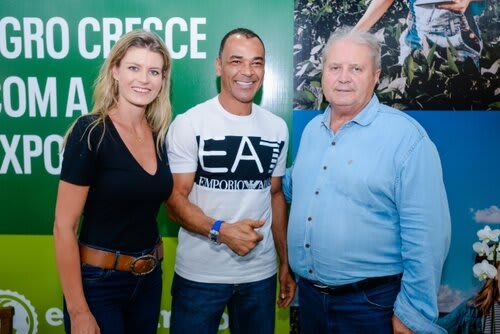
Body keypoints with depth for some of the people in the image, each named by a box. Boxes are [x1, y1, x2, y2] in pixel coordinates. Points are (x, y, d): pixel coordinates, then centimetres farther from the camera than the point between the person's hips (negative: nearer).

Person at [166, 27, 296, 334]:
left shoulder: (277, 128, 3)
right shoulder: (188, 124, -10)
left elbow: (276, 195, 10)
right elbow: (175, 198, -10)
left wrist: (286, 263, 10)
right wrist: (221, 230, -26)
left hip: (261, 274, 4)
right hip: (199, 274, -3)